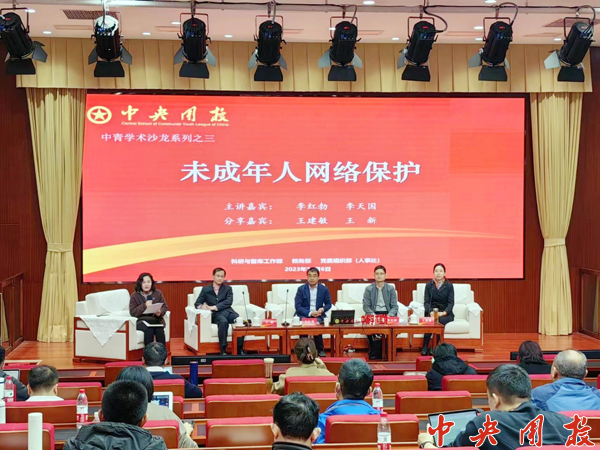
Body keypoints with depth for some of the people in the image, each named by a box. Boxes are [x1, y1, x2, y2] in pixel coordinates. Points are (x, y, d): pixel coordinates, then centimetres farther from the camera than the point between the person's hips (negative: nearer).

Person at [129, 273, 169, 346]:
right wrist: (144, 306, -16)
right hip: (142, 321, -2)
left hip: (156, 320, 2)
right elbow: (132, 312, -2)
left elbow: (165, 307, 12)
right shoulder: (135, 296, 5)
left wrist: (160, 312, -11)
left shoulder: (158, 293, 10)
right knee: (149, 330, -36)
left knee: (160, 330, -33)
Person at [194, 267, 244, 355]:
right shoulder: (206, 289, 19)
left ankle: (240, 349, -27)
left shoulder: (228, 288, 19)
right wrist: (201, 306, -13)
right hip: (216, 315, -1)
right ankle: (223, 350, -37)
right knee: (223, 321, -39)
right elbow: (197, 303, 14)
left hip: (227, 311, 2)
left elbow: (229, 302, 1)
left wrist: (214, 307, -13)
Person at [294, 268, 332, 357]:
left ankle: (320, 349, -17)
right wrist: (310, 313, -19)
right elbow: (298, 306, -4)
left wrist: (323, 309, -10)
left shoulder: (324, 289, 6)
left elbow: (328, 304, 14)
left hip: (318, 315, 0)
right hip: (304, 314, 0)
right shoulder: (301, 289, 2)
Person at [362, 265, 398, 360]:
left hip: (387, 314, 1)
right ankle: (374, 357, -24)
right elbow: (366, 306, 1)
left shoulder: (391, 289, 12)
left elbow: (395, 306, 5)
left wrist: (389, 315, -16)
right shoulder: (368, 289, 10)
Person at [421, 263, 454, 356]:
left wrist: (444, 312, -19)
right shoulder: (429, 285, 11)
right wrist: (431, 312, -17)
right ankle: (425, 347, -33)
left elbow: (451, 303, 0)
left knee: (440, 320, -35)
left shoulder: (449, 286, 7)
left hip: (446, 314, -1)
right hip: (432, 312, 1)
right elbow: (426, 302, 4)